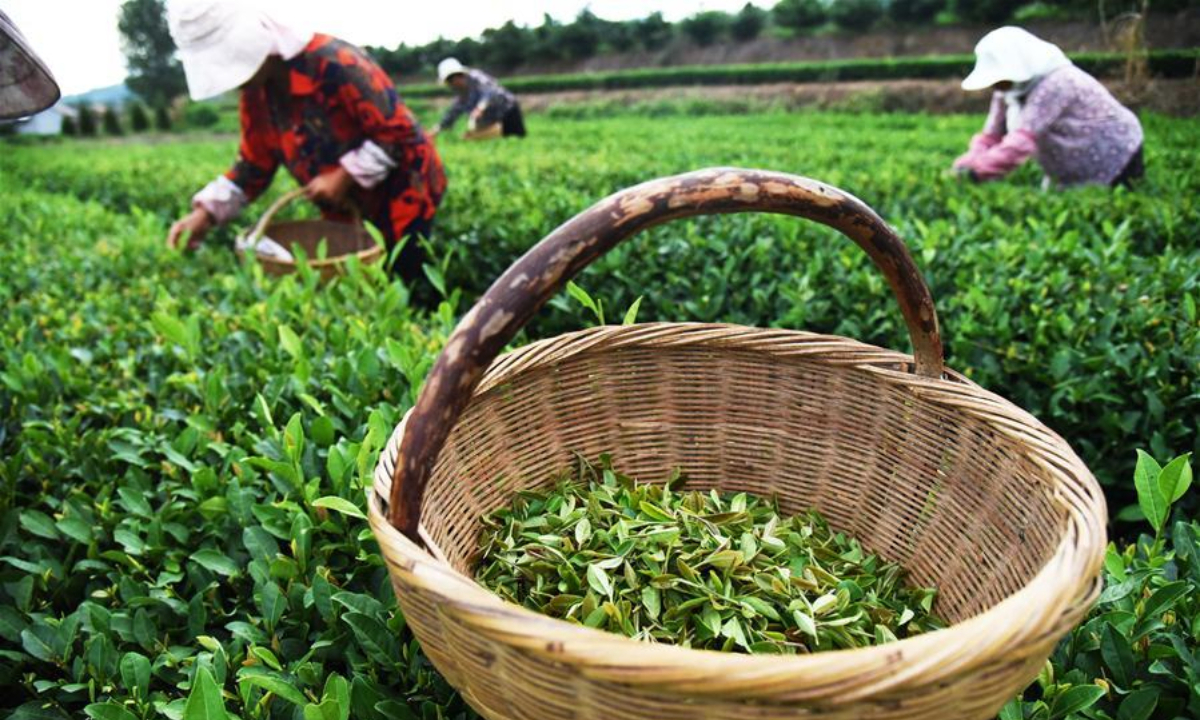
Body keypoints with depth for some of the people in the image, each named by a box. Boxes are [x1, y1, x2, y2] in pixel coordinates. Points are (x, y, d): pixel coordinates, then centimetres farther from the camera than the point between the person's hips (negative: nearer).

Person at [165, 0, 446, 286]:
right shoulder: (256, 96, -1)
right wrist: (206, 213, -9)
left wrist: (343, 177, -26)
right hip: (347, 209, 8)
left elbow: (398, 133, -25)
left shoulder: (336, 64, -26)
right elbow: (253, 166, 4)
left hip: (403, 196, -7)